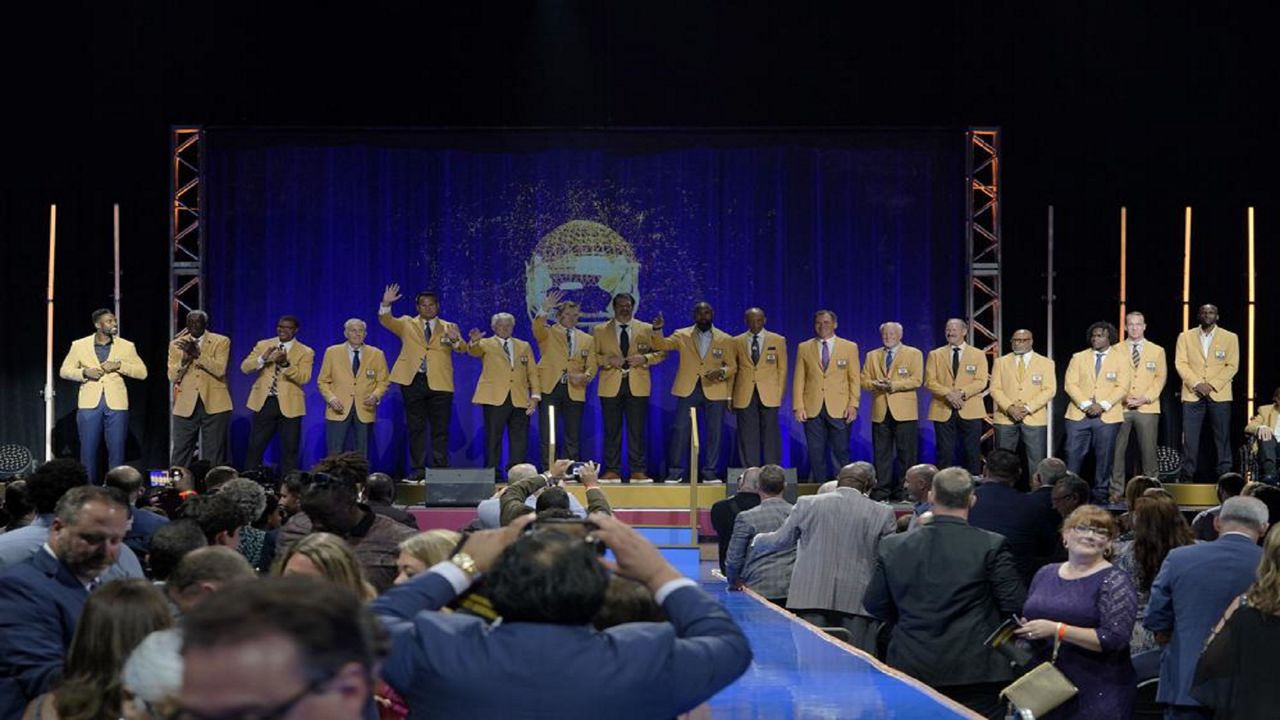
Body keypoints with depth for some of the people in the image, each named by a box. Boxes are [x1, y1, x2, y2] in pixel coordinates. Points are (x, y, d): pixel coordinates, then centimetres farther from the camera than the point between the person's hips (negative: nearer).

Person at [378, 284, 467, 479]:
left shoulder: (449, 328, 11)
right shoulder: (407, 324, 12)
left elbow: (463, 349, -2)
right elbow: (386, 321, -2)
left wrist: (456, 340, -25)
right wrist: (386, 304, -20)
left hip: (439, 383, 0)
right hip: (413, 381, 0)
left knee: (440, 429, 0)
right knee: (416, 428, 4)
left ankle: (440, 469, 4)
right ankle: (418, 469, 8)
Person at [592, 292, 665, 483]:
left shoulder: (647, 329, 10)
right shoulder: (600, 330, 9)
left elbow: (660, 352, 9)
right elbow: (592, 356, 5)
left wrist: (645, 358, -9)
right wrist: (608, 360, -12)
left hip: (637, 386, 0)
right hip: (611, 386, 0)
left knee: (637, 431, 1)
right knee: (612, 431, 1)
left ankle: (638, 471, 5)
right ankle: (612, 471, 6)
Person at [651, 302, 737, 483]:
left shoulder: (725, 340, 7)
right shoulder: (682, 335, 8)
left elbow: (732, 366, 6)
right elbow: (662, 345, -3)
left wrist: (722, 372, -16)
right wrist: (657, 330, -21)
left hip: (714, 391, 0)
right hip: (687, 390, 0)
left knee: (714, 433, 2)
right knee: (680, 430, -3)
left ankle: (710, 472, 11)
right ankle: (676, 472, 4)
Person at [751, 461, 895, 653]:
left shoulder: (807, 504, 4)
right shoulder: (883, 514, -1)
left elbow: (781, 540, 16)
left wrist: (757, 541, 36)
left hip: (811, 599, 1)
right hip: (858, 602, -1)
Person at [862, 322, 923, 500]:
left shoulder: (914, 354, 6)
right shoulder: (872, 356, 17)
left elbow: (916, 380, -6)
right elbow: (865, 380, 10)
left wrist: (893, 385, -16)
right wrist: (876, 384, -12)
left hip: (904, 411, -3)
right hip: (880, 411, 3)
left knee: (906, 454, -2)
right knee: (881, 453, 2)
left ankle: (904, 491, 2)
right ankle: (881, 491, 6)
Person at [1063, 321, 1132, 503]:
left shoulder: (1121, 359, 8)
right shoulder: (1078, 358, 12)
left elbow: (1122, 387, -2)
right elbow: (1070, 384, 2)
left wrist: (1103, 405, -14)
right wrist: (1085, 404, -12)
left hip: (1107, 416, -1)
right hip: (1079, 414, 1)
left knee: (1104, 457, 0)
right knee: (1073, 455, -3)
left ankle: (1101, 493, 8)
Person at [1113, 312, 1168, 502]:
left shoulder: (1157, 351, 12)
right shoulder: (1116, 350, 10)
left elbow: (1161, 377, 6)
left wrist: (1146, 398, -7)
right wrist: (1122, 397, -9)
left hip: (1147, 408, 0)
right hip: (1120, 408, 0)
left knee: (1148, 451, -2)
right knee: (1117, 450, -3)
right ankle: (1116, 491, 3)